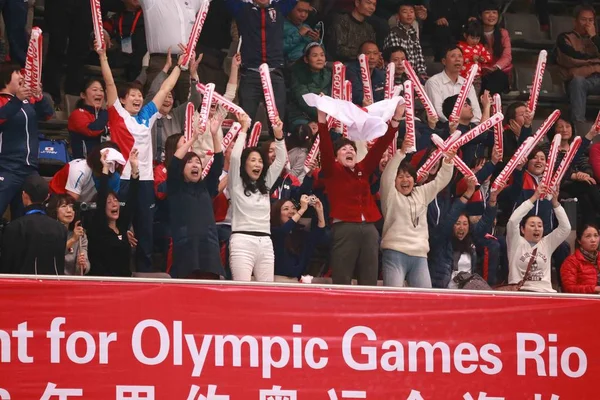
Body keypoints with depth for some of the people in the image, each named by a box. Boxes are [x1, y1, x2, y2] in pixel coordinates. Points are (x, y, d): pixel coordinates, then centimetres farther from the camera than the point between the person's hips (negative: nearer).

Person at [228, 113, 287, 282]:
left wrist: (278, 135, 5)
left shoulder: (265, 185, 17)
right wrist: (244, 130, -6)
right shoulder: (236, 184, 3)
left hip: (265, 243, 6)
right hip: (242, 242, -6)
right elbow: (235, 157, -11)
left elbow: (280, 161, 16)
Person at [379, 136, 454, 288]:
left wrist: (448, 162, -3)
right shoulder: (390, 195, 4)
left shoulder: (421, 193, 19)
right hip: (395, 254, -5)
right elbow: (387, 176, -13)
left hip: (419, 256, 5)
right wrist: (401, 153, -26)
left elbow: (440, 181, 16)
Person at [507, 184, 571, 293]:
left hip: (545, 292, 4)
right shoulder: (517, 243, 8)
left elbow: (566, 227, 10)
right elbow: (513, 221, -7)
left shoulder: (547, 243, 18)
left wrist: (555, 202, 1)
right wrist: (534, 198, -5)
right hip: (520, 292, -4)